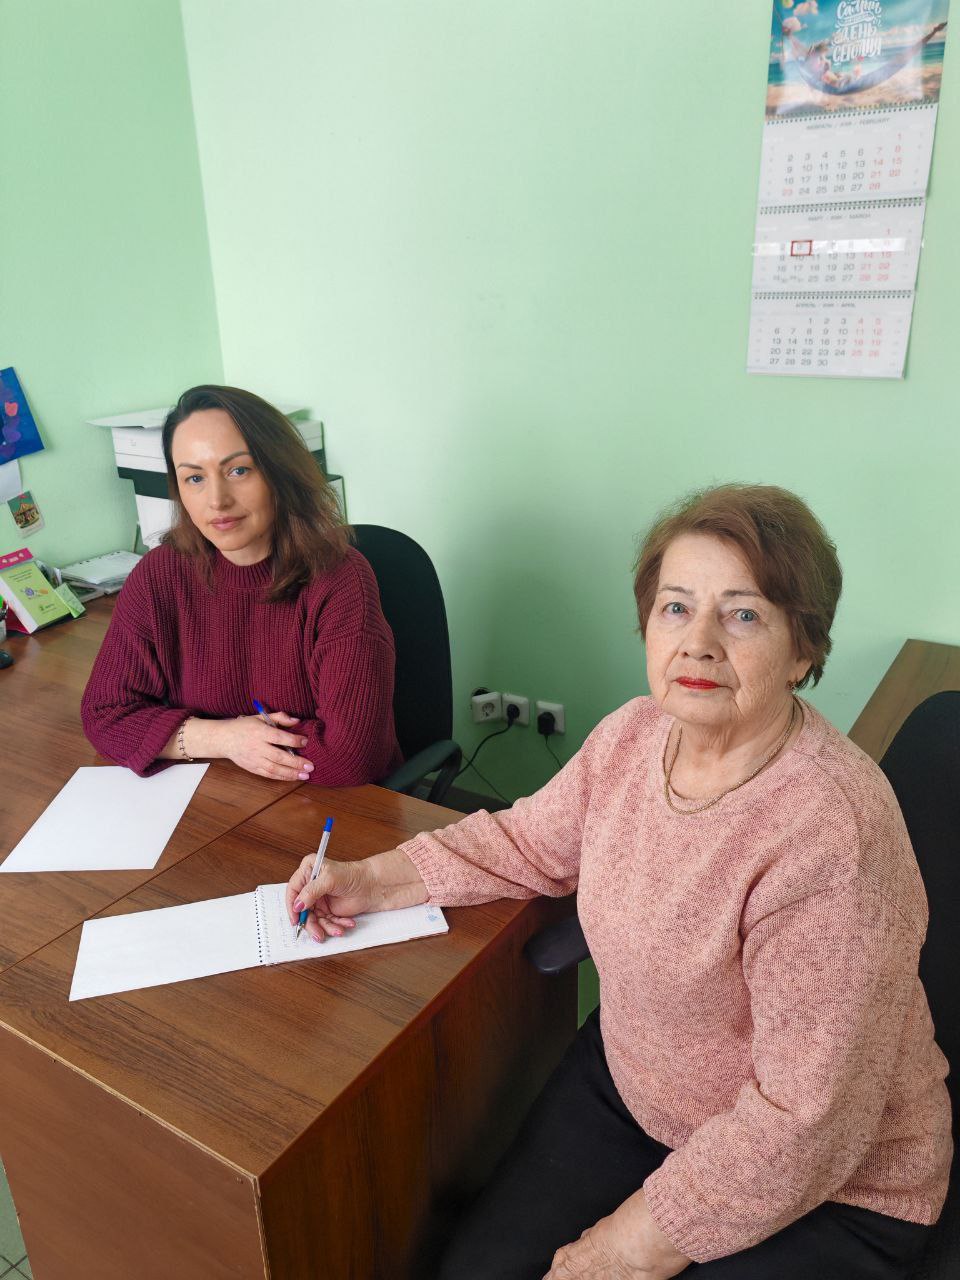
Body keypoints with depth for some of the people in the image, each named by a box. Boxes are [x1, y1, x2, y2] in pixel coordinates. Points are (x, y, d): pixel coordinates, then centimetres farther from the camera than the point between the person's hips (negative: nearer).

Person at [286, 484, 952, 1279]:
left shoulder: (831, 835, -32)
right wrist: (373, 881, 1)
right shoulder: (632, 735, -10)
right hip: (625, 1084, 5)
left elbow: (802, 1121, -26)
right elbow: (532, 841, 8)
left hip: (823, 1191, -5)